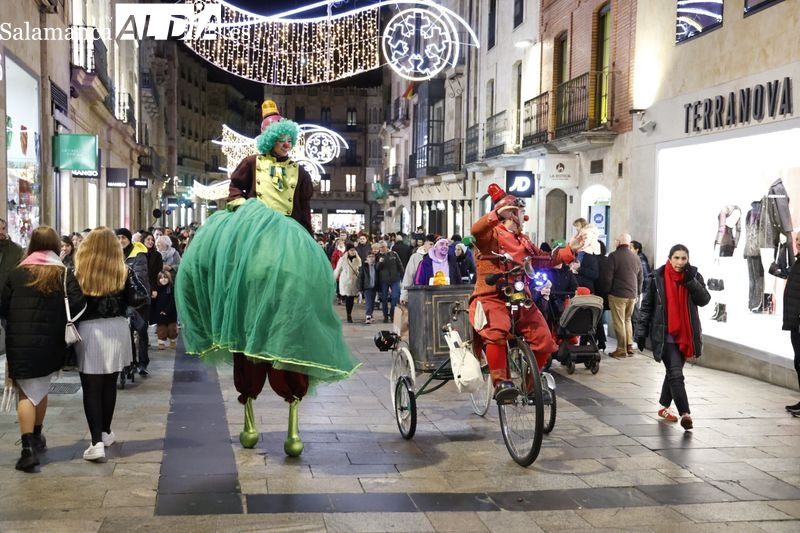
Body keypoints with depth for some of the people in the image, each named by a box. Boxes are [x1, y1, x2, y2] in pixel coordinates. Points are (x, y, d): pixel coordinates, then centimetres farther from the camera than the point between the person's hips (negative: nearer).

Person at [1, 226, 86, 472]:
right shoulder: (63, 273, -2)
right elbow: (78, 304, -14)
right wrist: (59, 319, 4)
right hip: (49, 342, 1)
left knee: (26, 393, 0)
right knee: (41, 389, 20)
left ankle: (28, 448, -13)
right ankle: (37, 438, 35)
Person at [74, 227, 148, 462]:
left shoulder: (78, 273, -9)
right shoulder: (124, 272, -5)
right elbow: (141, 298, -9)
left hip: (88, 331, -2)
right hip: (116, 330, 3)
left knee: (91, 387, 1)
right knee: (109, 384, 18)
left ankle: (97, 442, -9)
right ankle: (105, 433, 31)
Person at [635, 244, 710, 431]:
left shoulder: (694, 276, 2)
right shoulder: (658, 277, -4)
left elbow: (704, 300, -10)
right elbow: (647, 305, 1)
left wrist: (691, 280, -20)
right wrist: (641, 332, 0)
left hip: (685, 334, 3)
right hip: (665, 334, -3)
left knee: (672, 372, 16)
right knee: (676, 374, -13)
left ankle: (664, 407, 32)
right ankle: (685, 413, -17)